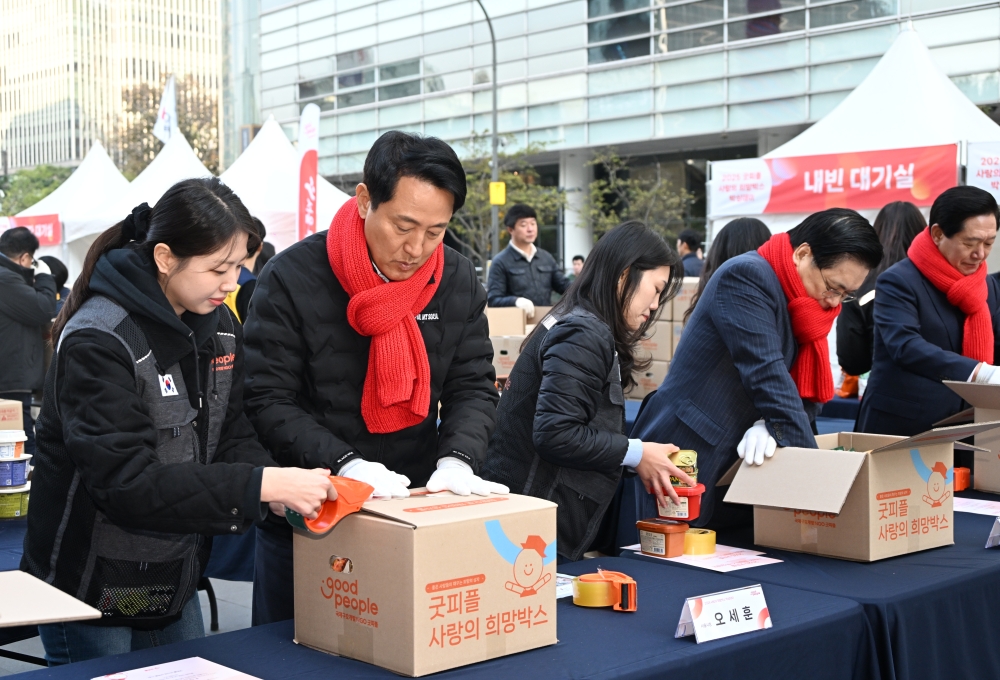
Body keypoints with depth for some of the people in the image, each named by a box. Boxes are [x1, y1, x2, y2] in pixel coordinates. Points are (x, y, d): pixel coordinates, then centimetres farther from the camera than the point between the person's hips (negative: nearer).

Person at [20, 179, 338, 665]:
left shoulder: (219, 325, 1)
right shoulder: (97, 341, -23)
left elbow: (233, 438, 4)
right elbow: (126, 482, -30)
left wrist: (281, 488, -18)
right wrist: (261, 486, -34)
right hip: (91, 593, -7)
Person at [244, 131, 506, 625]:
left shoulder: (458, 281, -2)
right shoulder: (292, 279, -15)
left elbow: (473, 388, 1)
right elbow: (266, 399, -15)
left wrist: (457, 459, -18)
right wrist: (344, 465, -27)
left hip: (414, 511, 3)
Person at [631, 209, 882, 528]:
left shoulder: (805, 305, 10)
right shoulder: (746, 276, -16)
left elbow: (809, 392, 5)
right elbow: (766, 375, -23)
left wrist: (772, 425, -16)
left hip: (736, 464, 8)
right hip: (685, 459, -8)